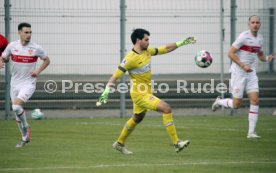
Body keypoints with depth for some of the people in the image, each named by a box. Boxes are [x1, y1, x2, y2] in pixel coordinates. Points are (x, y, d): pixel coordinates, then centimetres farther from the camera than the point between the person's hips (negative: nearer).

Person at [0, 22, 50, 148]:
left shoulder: (36, 48, -7)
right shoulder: (12, 46, -1)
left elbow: (47, 60, 7)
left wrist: (38, 71, -8)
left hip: (28, 83, -4)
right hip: (15, 83, 4)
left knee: (16, 106, -24)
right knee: (17, 111, 8)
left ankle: (25, 127, 3)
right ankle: (25, 137, 26)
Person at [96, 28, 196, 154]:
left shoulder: (147, 52, 3)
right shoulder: (131, 58, -21)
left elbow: (166, 49, 15)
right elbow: (115, 76, -20)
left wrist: (181, 43, 12)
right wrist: (106, 92, -27)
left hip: (146, 93, 9)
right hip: (140, 95, -9)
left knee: (136, 119, 24)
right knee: (166, 109, -18)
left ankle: (119, 144, 41)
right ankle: (176, 143, -16)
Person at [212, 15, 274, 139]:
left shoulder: (260, 39, 7)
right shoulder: (244, 37, -14)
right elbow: (230, 53, -15)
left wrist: (266, 58, 2)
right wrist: (243, 66, -22)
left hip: (251, 73, 6)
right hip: (238, 73, -6)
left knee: (255, 100, -7)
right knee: (236, 104, -3)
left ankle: (251, 132, -3)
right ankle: (219, 102, 30)